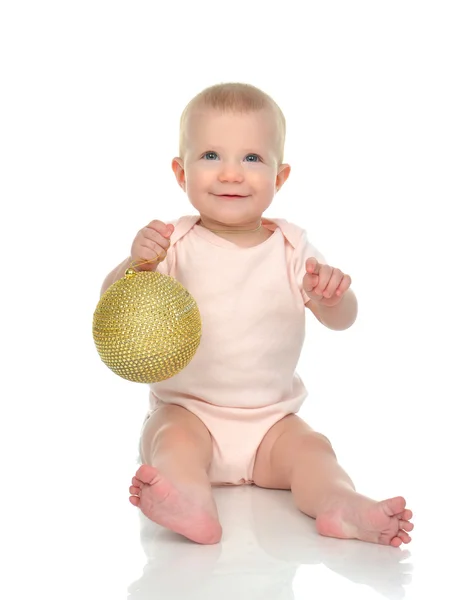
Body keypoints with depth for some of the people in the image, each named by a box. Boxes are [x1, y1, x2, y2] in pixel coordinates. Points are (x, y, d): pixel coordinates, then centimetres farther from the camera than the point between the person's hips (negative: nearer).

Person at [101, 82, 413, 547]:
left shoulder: (290, 246, 1)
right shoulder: (176, 244, -4)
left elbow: (341, 321, -3)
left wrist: (332, 294, -28)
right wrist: (136, 263, -32)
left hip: (271, 418, 2)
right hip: (186, 408, -2)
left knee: (311, 446, -22)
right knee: (175, 437, -30)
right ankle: (192, 503, -54)